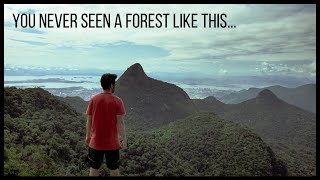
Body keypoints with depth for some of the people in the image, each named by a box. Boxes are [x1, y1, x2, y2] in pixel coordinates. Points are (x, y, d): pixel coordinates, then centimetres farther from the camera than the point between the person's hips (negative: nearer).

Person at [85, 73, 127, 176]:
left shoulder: (93, 99, -5)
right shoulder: (117, 101, -12)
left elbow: (89, 120, 0)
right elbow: (120, 122, -12)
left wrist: (88, 136, 13)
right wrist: (123, 139, -3)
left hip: (96, 142, 2)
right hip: (112, 143, -2)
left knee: (94, 168, 17)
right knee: (114, 169, 16)